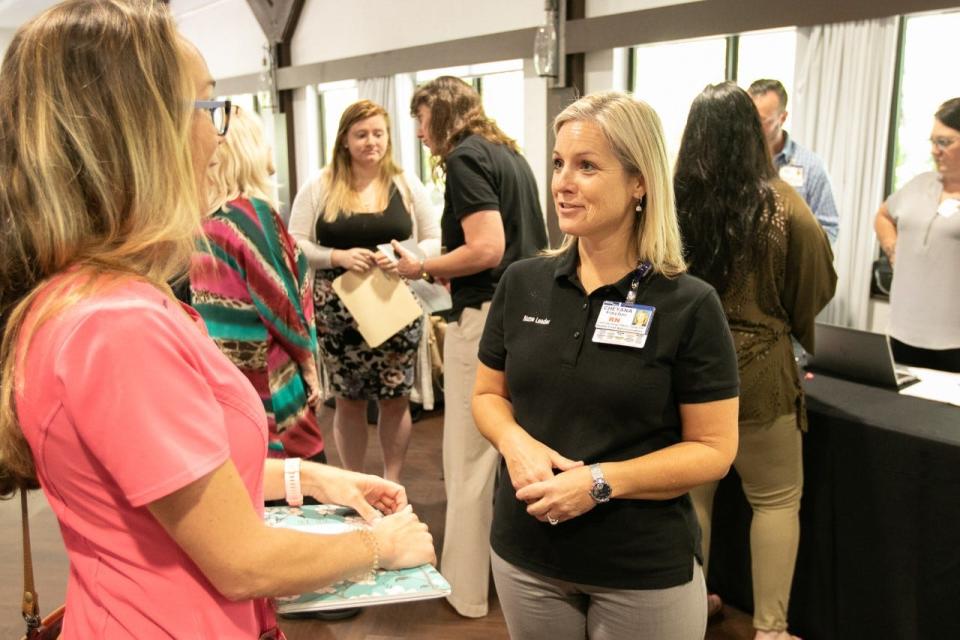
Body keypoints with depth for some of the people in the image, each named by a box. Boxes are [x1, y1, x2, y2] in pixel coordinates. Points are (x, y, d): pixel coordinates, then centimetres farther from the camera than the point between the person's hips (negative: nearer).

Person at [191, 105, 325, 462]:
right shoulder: (254, 213, -16)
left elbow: (208, 299, 10)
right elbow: (281, 301, -14)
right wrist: (308, 362, 0)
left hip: (220, 375, 7)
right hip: (267, 378, -7)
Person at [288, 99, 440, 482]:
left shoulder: (407, 185, 4)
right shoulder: (320, 187, 1)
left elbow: (435, 241, 4)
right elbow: (295, 245, 0)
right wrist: (338, 256, -17)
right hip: (338, 311, 0)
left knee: (395, 400, 7)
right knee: (348, 401, 10)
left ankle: (392, 483, 25)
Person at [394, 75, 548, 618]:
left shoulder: (465, 158, -9)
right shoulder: (509, 153, 17)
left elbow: (487, 248, -20)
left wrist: (423, 268, -6)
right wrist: (444, 270, 18)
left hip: (485, 318, -9)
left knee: (471, 459, 1)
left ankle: (468, 587, 14)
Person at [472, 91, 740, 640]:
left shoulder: (689, 305, -13)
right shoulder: (522, 284, -2)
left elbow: (714, 450, -11)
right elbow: (488, 395, 7)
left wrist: (601, 481, -22)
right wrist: (514, 441, -14)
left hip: (646, 570, -3)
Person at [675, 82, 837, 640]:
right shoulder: (782, 205, -12)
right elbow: (818, 290, 0)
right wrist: (800, 335, 19)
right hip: (756, 370, -3)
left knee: (691, 489, 19)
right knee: (777, 499, 13)